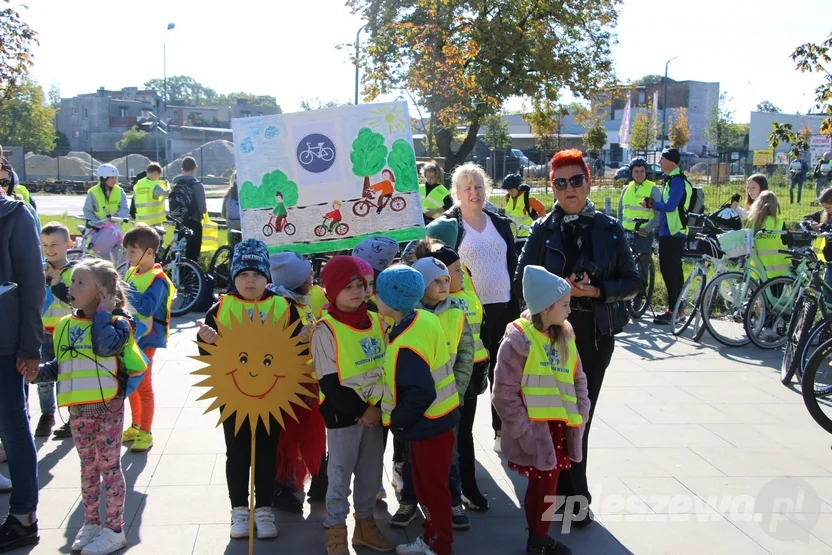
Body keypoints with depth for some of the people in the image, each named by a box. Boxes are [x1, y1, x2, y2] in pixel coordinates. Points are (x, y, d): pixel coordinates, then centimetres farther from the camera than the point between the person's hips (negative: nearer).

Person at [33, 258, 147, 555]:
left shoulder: (117, 322, -9)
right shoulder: (66, 325, 9)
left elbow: (106, 346, -31)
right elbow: (59, 367, 15)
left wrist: (103, 313, -19)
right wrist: (36, 372, -3)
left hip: (108, 407, -6)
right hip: (78, 409, 6)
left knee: (109, 466, 2)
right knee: (87, 467, 16)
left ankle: (114, 529, 11)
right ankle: (91, 524, 28)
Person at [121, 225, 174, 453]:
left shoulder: (157, 279, -18)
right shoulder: (131, 272, 7)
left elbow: (147, 307, -31)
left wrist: (126, 291, -31)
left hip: (146, 338, -8)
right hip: (129, 336, 8)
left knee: (143, 385, 0)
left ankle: (145, 433, 10)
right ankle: (135, 426, 31)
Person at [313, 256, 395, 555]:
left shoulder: (377, 322, 3)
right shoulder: (326, 330, -13)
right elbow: (329, 383, -14)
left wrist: (378, 405, -4)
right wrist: (361, 410, -14)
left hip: (375, 412, 5)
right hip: (343, 415, -5)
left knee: (371, 473, 16)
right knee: (340, 475, 6)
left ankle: (365, 525, 33)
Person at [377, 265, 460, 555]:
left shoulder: (407, 343, -28)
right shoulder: (423, 319, -1)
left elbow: (421, 393, -31)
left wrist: (397, 419, -16)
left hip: (429, 425, -9)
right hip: (433, 419, 9)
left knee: (433, 487, 7)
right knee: (424, 484, 21)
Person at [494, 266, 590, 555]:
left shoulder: (564, 335, 4)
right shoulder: (518, 341, -17)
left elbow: (578, 378, 13)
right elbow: (505, 394, -16)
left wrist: (580, 414, 1)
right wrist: (526, 431, -16)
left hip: (559, 429, 6)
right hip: (534, 432, -6)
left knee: (546, 487, 15)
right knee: (542, 488, 4)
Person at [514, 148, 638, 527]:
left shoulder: (609, 229, 1)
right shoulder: (543, 230, 0)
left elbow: (631, 282, 2)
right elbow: (521, 282, -1)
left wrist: (597, 291, -15)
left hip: (596, 335, 1)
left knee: (581, 414, 8)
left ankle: (568, 492, 25)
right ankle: (574, 496, 15)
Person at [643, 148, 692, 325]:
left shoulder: (677, 181, -16)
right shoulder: (673, 179, 17)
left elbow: (670, 206, -25)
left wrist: (651, 204, -12)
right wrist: (654, 203, 3)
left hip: (672, 233, -11)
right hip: (673, 232, 11)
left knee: (669, 270, -9)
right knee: (674, 270, 14)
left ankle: (672, 311, -8)